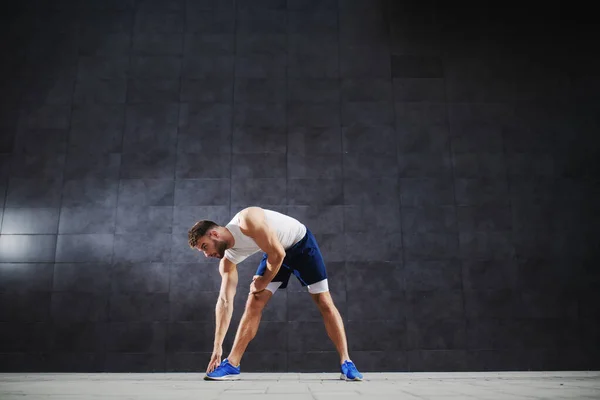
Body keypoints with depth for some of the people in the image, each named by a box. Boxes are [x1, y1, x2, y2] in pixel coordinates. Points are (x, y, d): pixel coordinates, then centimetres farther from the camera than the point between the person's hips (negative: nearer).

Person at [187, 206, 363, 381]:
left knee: (324, 302, -8)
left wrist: (263, 282, -15)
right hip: (275, 252, 6)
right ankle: (231, 364, 0)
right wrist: (217, 346, -14)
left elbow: (277, 254, -31)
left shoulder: (247, 221, -34)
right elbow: (225, 301, -12)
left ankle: (346, 363, -1)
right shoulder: (227, 259, -12)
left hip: (301, 242, -5)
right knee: (254, 303, -6)